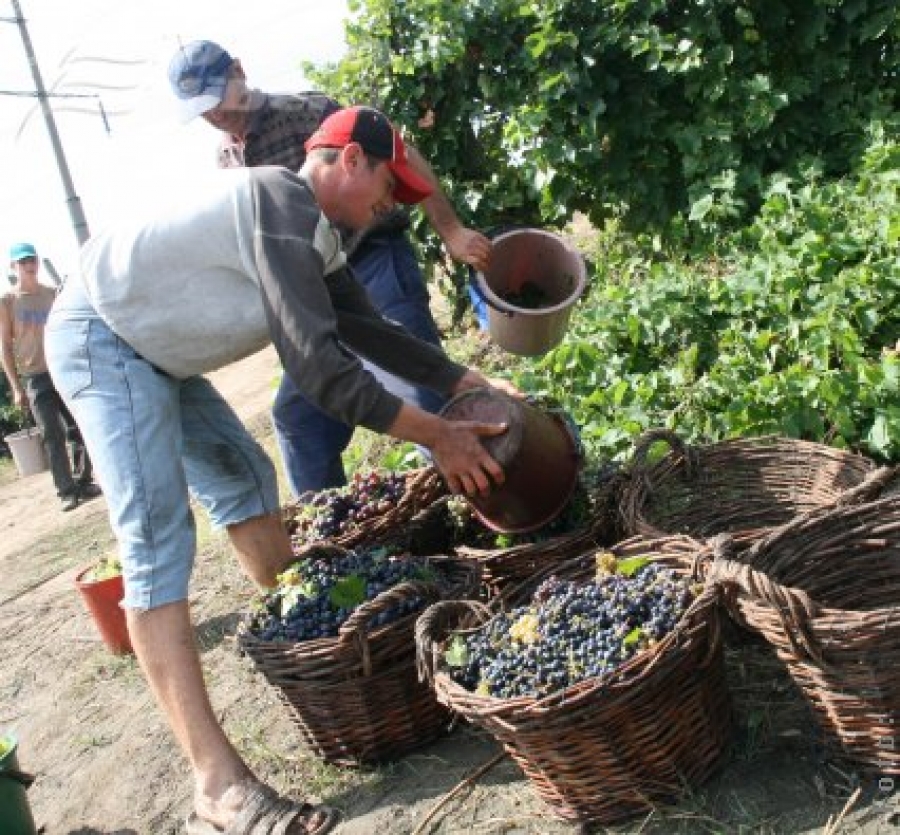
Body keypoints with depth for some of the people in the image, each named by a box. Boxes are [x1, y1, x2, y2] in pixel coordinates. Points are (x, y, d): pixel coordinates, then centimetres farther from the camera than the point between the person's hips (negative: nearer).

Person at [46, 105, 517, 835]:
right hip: (103, 340, -11)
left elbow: (367, 329, 11)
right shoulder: (283, 206, -22)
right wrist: (435, 435, -23)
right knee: (158, 540, -18)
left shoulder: (312, 233, 9)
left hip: (150, 348, 11)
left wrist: (470, 382, 7)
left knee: (243, 478, 13)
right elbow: (318, 365, -29)